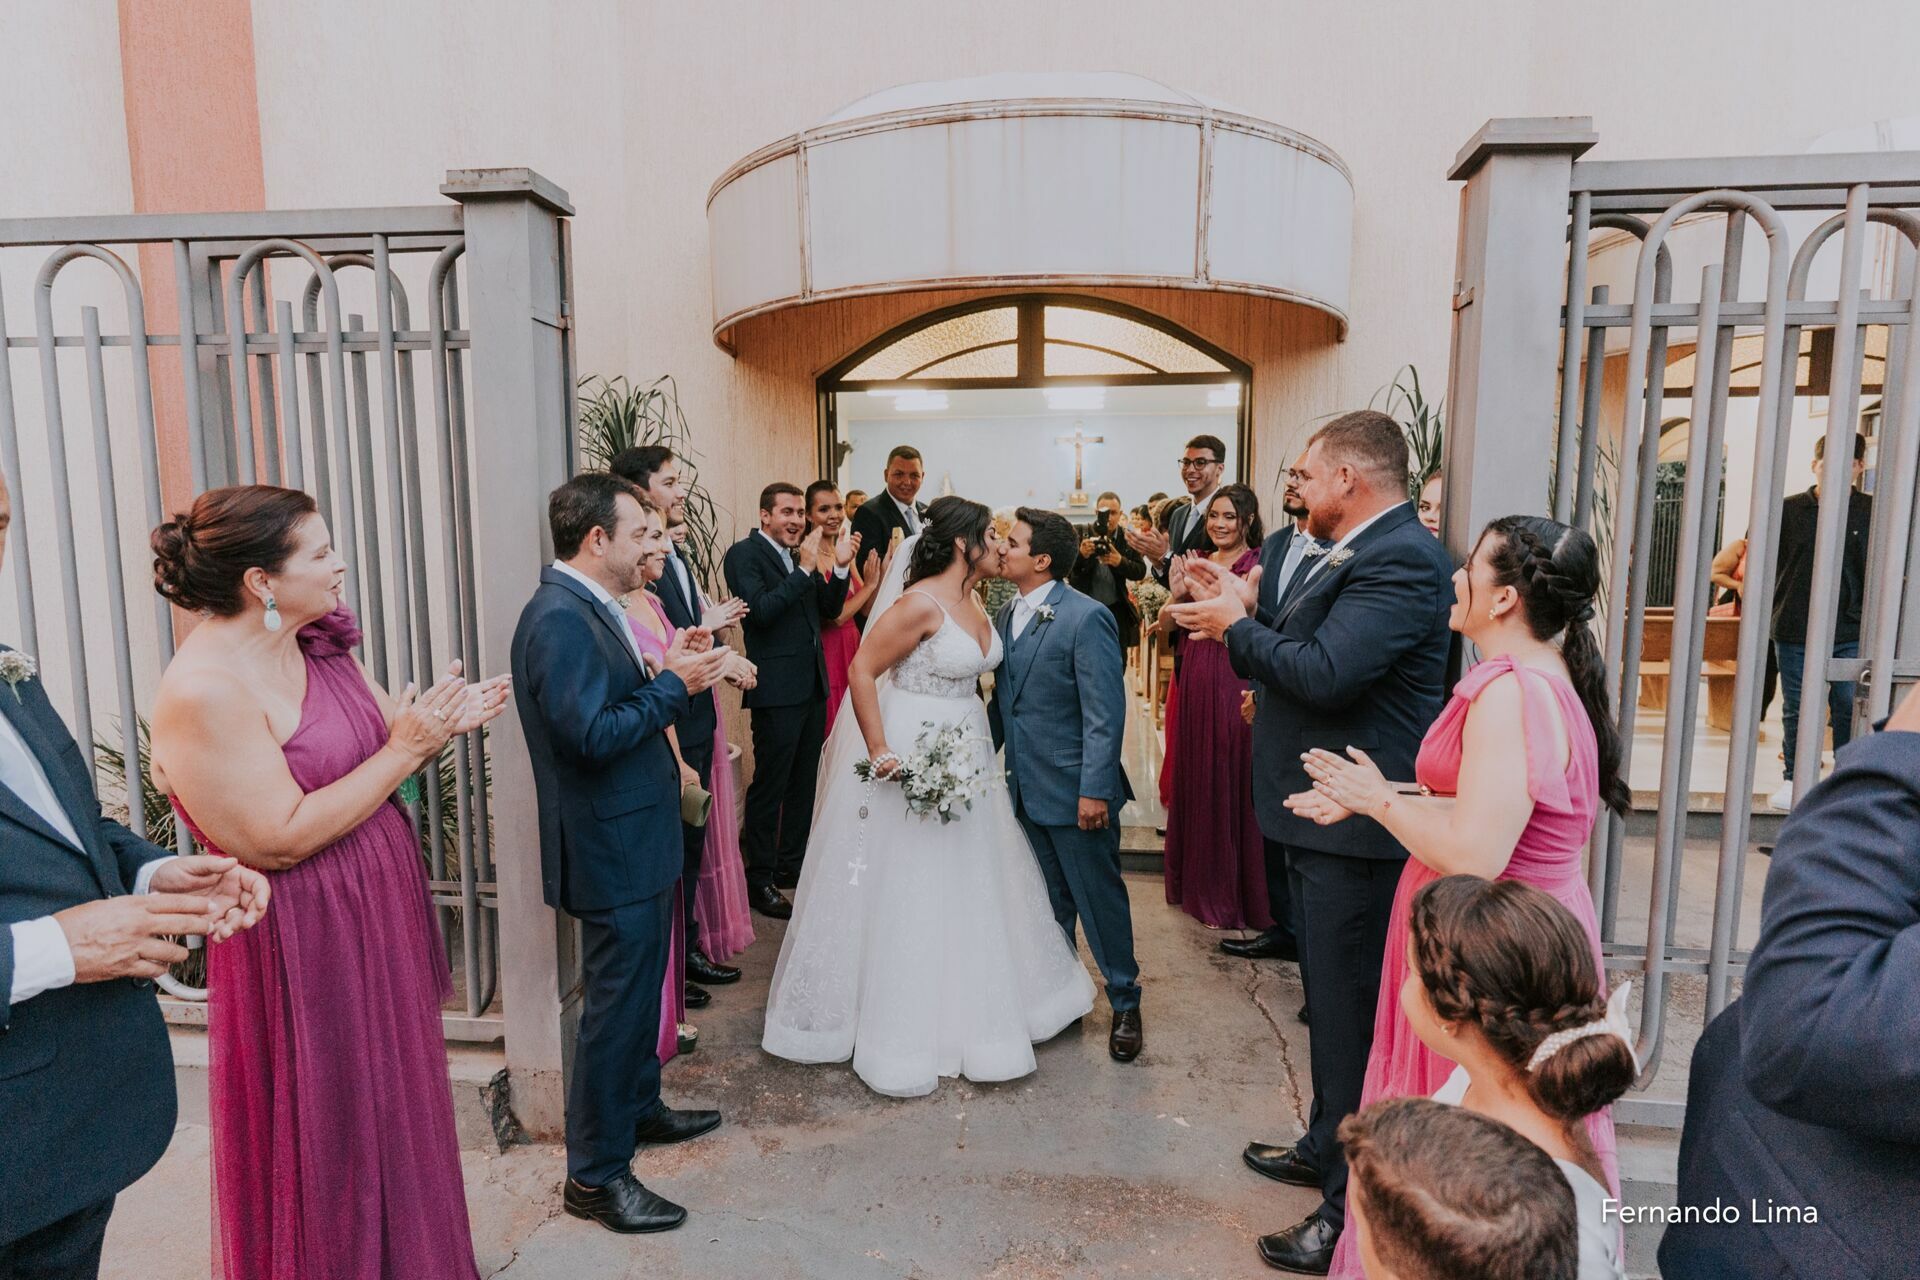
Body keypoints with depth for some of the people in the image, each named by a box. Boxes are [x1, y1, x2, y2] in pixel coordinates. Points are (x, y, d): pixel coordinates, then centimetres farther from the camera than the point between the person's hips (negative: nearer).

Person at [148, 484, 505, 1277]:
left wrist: (441, 723, -14)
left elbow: (375, 748, 6)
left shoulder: (319, 644, 1)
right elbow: (280, 840, -24)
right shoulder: (202, 690, -22)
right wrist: (404, 749, -22)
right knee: (329, 1141, 12)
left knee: (392, 1112, 25)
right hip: (303, 950, -8)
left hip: (377, 921, 8)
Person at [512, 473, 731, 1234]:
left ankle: (639, 1107, 44)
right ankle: (595, 1175, 21)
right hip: (612, 848, -10)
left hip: (639, 837, 10)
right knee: (616, 1005, 3)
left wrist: (670, 671, -2)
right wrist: (676, 684, -21)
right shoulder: (558, 617, -22)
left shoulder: (590, 608, 9)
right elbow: (592, 733, -28)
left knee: (640, 988, 24)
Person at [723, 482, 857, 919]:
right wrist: (805, 568, -23)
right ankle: (759, 880, 13)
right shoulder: (744, 553, -9)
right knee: (769, 785, 0)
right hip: (777, 689, -8)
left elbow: (829, 610, 12)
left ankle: (791, 863, 31)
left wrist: (839, 567, -3)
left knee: (803, 781, 17)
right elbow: (760, 610, -21)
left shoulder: (803, 554, 13)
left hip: (812, 685, 8)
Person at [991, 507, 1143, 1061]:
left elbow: (1105, 713, -18)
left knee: (1100, 897, 7)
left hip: (1074, 789, -7)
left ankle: (1125, 1003, 25)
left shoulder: (1086, 618, -16)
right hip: (1025, 787, 7)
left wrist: (1095, 789, -20)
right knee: (1049, 901, 19)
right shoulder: (1006, 615, 7)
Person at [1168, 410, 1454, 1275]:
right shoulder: (1355, 554, 11)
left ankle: (1354, 1207, 21)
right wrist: (1249, 607, 5)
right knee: (1332, 1001, 24)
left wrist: (1237, 625, -15)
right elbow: (1304, 647, 14)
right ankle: (1327, 1147, 44)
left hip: (1355, 827, -10)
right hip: (1325, 817, 10)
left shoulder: (1400, 560, -20)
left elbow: (1326, 672, -29)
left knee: (1349, 1013, 3)